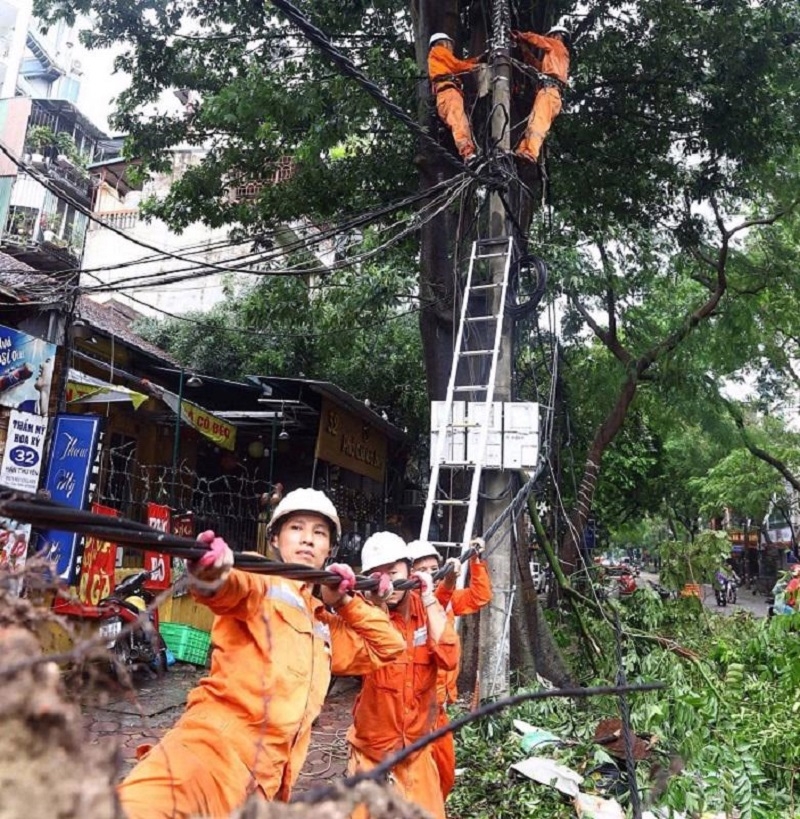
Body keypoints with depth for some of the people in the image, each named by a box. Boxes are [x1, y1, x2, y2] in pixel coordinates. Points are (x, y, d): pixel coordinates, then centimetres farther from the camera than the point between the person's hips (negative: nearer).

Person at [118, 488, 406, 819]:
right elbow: (237, 586, -21)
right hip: (215, 746, -7)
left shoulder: (326, 626, 24)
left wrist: (345, 601, 18)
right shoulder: (263, 584, 3)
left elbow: (388, 646, 33)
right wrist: (214, 576, -46)